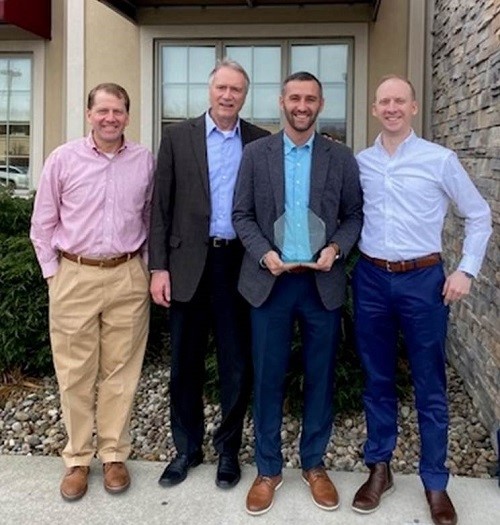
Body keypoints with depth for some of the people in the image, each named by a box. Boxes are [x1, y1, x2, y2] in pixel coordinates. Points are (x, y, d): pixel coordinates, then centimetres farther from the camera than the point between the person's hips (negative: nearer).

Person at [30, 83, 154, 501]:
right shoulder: (63, 159, -1)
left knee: (121, 371, 7)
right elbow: (43, 224, 5)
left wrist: (146, 269, 9)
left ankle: (114, 454, 22)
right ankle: (77, 458, 20)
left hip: (128, 277, 1)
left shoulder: (145, 160, 3)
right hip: (74, 277, -1)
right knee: (75, 373, 6)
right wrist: (53, 273, 2)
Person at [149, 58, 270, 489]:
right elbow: (161, 206, 1)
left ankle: (228, 448, 26)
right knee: (186, 362, 10)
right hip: (189, 263, 0)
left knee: (237, 363, 8)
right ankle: (187, 448, 27)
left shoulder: (262, 142, 5)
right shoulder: (177, 136, 4)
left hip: (241, 263, 0)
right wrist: (159, 267, -4)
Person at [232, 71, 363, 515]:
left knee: (320, 377, 10)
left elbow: (355, 214, 5)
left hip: (323, 282, 1)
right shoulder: (256, 153, 3)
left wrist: (336, 248, -13)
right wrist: (264, 254, -13)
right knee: (268, 378, 7)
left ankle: (314, 464, 29)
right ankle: (268, 469, 23)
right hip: (270, 280, 0)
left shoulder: (341, 158, 4)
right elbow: (242, 215, 2)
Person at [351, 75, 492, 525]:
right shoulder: (359, 163, 4)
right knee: (377, 379, 12)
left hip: (423, 279, -2)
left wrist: (466, 270, -4)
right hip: (371, 278, 3)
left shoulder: (441, 160, -3)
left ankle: (435, 483, 21)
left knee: (429, 385, 6)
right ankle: (380, 469, 28)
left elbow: (479, 216, 3)